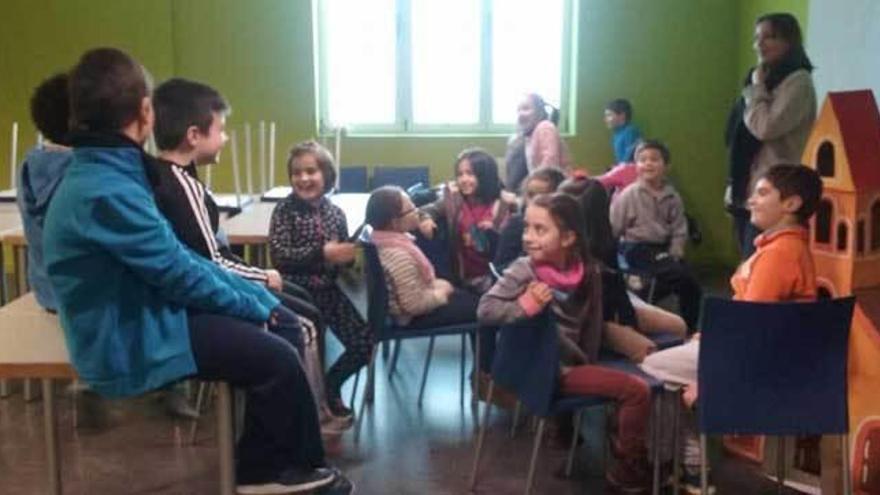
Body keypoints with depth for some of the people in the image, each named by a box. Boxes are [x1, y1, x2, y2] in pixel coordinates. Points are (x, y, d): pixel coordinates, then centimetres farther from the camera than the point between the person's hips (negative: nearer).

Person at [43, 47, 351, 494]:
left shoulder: (104, 174, 8)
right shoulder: (105, 191, -25)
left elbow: (177, 256, 10)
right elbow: (180, 273, -21)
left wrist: (257, 297, 5)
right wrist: (253, 304, -5)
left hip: (136, 319, 10)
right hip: (130, 344, -10)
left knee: (262, 329, 10)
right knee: (277, 358, -13)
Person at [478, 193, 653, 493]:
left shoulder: (587, 271, -5)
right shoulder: (523, 271, -18)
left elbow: (592, 322, 7)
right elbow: (485, 309, -22)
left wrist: (588, 364, 6)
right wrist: (525, 305, -34)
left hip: (574, 362, 6)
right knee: (637, 391, -9)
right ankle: (628, 467, 10)